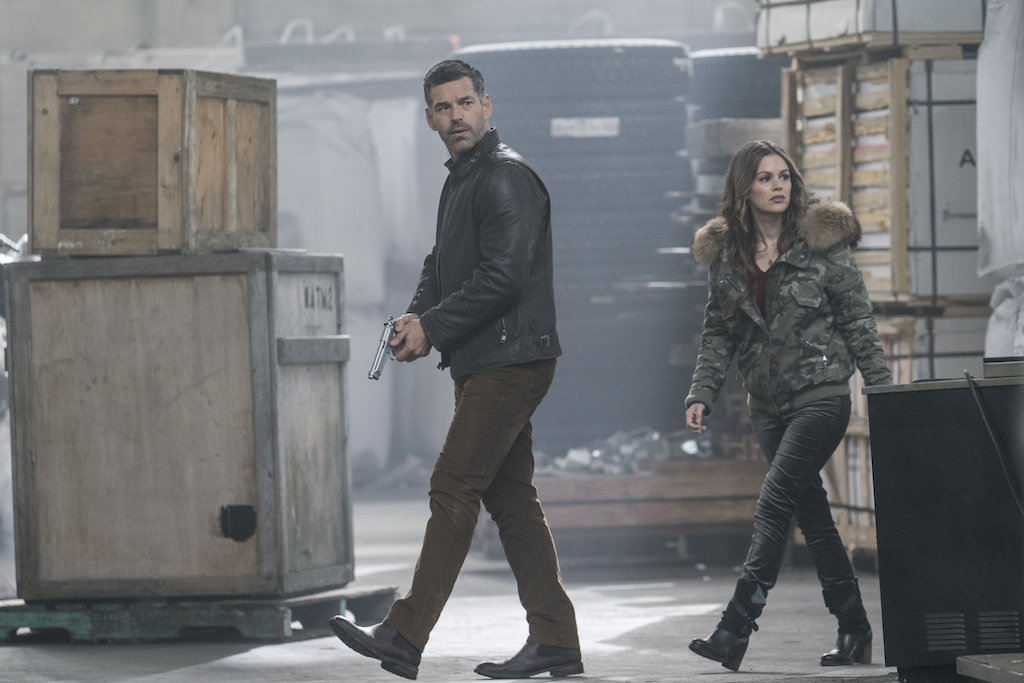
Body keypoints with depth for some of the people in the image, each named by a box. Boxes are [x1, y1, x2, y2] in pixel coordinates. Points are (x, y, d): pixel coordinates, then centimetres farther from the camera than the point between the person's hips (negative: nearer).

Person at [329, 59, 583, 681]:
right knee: (510, 498, 9)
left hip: (508, 361, -10)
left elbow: (503, 277, -20)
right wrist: (418, 315, 5)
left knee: (454, 490, -11)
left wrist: (434, 329, -14)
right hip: (485, 365, 10)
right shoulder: (462, 181, 20)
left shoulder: (506, 177, -12)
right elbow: (442, 265, 26)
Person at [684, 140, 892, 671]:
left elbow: (856, 320, -1)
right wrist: (701, 394, 0)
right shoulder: (724, 252, 6)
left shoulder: (821, 239, -4)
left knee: (776, 497, -17)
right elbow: (718, 333, 11)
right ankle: (853, 631, 17)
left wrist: (882, 389, -3)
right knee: (811, 512, 8)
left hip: (821, 394, -5)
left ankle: (736, 626, -22)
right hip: (767, 403, 5)